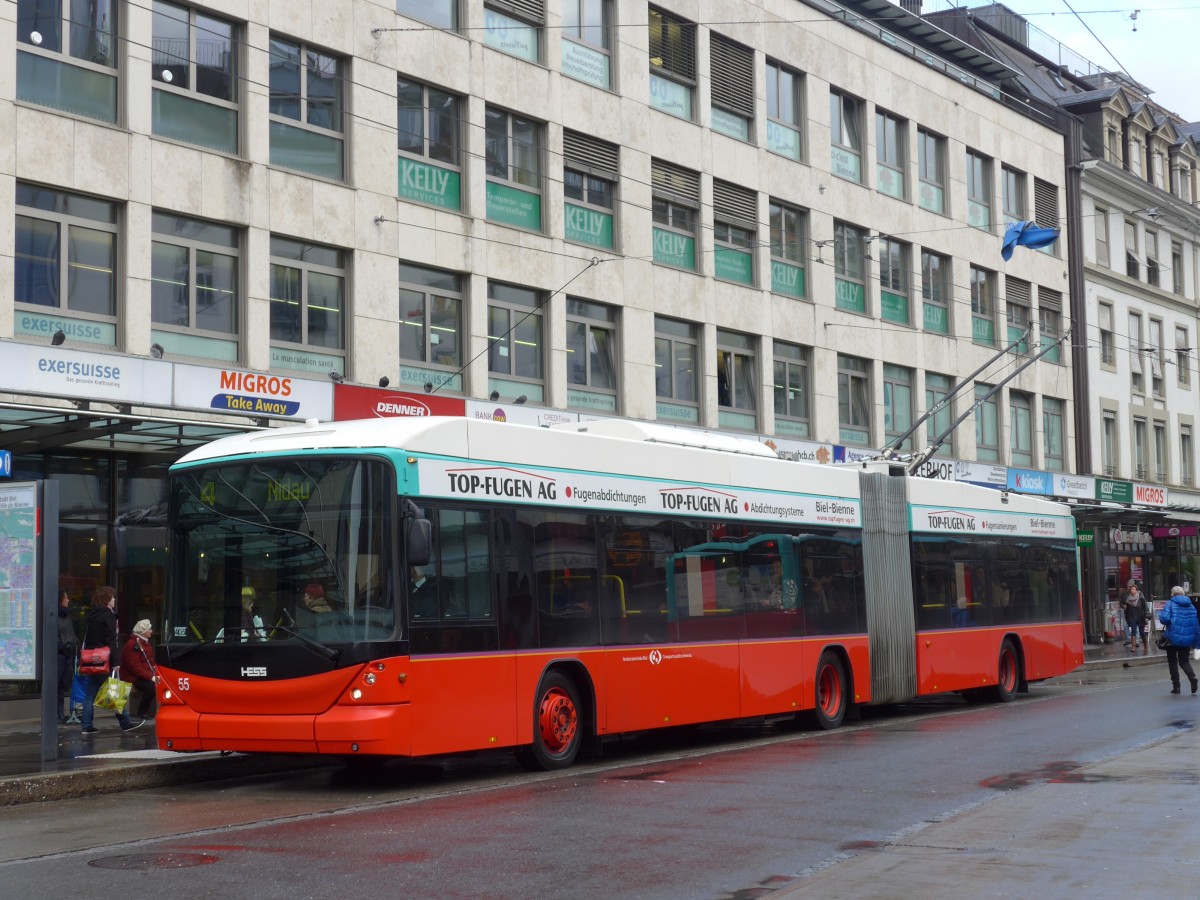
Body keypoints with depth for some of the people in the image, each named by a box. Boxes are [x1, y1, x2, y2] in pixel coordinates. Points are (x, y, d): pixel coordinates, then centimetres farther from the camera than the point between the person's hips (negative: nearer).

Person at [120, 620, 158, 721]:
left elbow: (151, 662, 19)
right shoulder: (132, 645, -15)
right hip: (132, 677, -9)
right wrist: (151, 677, -25)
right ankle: (141, 713, -16)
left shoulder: (146, 643, 15)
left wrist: (156, 674, -1)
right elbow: (135, 667, -22)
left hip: (145, 675, 9)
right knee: (151, 686, -32)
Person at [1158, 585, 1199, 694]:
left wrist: (1160, 616, 5)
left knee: (1172, 661, 12)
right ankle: (1192, 678, -18)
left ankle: (1176, 686, 9)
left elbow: (1164, 618, -19)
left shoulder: (1170, 604, -6)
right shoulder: (1191, 605, 8)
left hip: (1174, 637, -4)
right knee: (1184, 661, 11)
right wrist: (1196, 638, 11)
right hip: (1188, 639, 4)